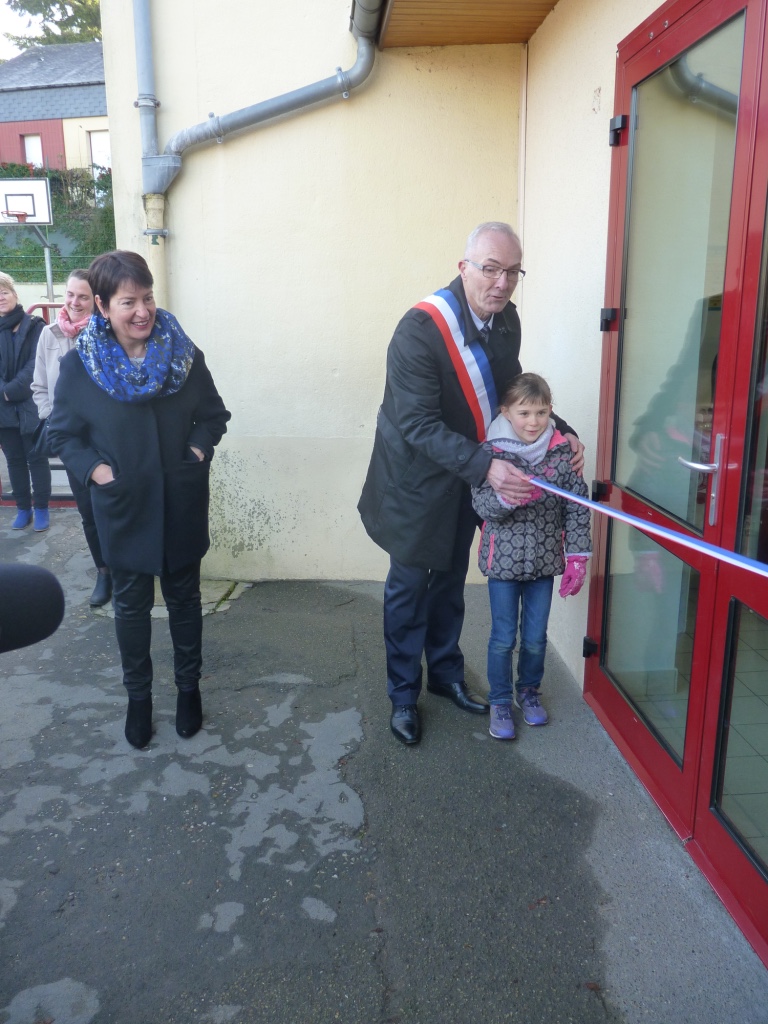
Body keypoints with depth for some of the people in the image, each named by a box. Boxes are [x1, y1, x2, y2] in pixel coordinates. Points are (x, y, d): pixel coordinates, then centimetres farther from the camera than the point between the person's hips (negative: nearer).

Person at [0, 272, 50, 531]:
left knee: (36, 457, 3)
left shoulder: (34, 326, -2)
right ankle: (23, 509, 20)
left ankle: (41, 509, 13)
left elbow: (36, 364, -10)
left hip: (31, 405, -4)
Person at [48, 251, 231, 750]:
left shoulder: (184, 353, -7)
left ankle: (189, 686, 36)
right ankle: (138, 696, 34)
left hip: (182, 506, 1)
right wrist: (96, 469, -14)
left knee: (184, 597, 15)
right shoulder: (80, 363, -10)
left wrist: (198, 452, -11)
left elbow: (213, 415, 5)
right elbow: (62, 433, 0)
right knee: (132, 605, 14)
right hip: (124, 509, -1)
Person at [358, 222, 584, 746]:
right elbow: (418, 424, -30)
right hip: (418, 480, -6)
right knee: (410, 586, 8)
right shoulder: (421, 329, -28)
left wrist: (560, 431, -7)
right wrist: (485, 466, -39)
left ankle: (447, 673, 39)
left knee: (450, 580, 20)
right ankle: (404, 694, 26)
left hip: (469, 477, 6)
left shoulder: (506, 319, -5)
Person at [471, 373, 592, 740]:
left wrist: (577, 557, -2)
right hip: (503, 558, -2)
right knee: (503, 637, 8)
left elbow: (577, 507, -1)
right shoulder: (492, 451, -10)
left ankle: (529, 691, 38)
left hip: (544, 559, 2)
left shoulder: (563, 451, -5)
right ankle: (500, 702, 28)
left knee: (536, 637, 13)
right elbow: (482, 504, -15)